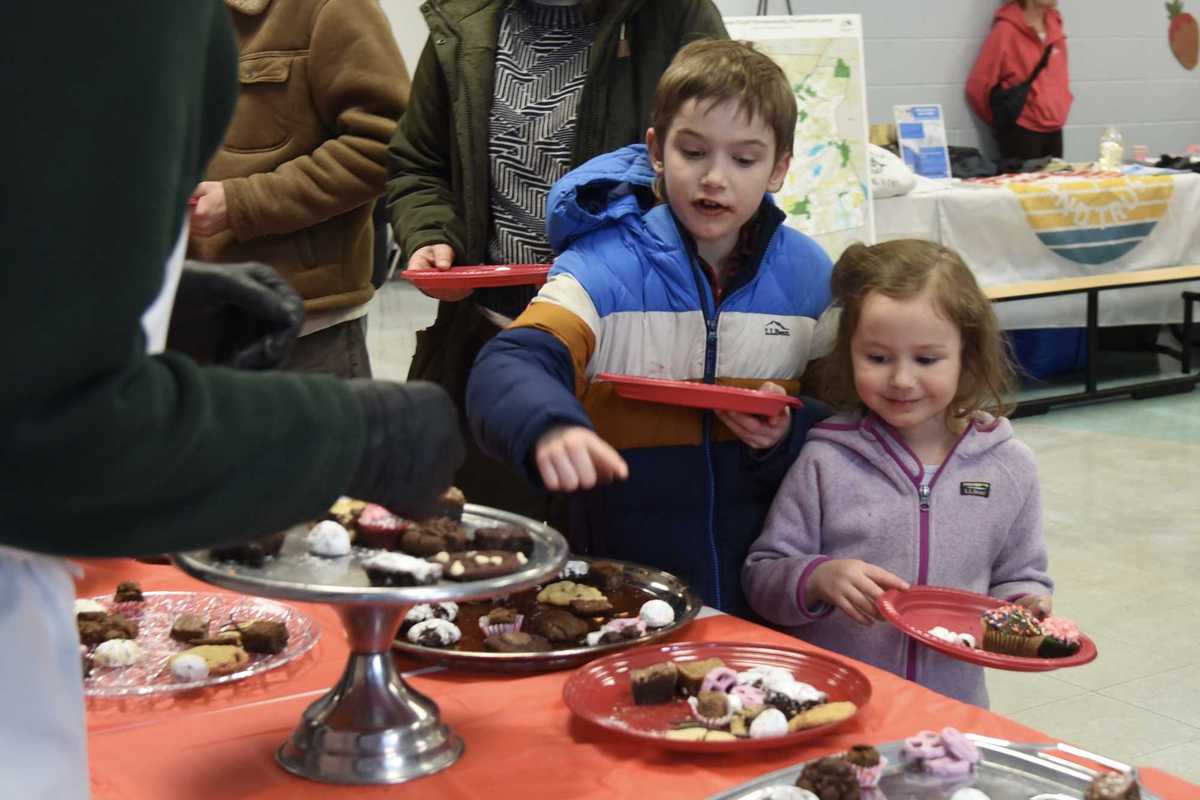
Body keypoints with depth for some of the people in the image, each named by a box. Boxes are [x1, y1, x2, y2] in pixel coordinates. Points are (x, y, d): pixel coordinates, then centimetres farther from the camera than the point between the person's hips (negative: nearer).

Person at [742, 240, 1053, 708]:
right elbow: (761, 577, 1)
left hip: (951, 706, 4)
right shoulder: (826, 461, -2)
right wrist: (819, 579, -17)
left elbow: (1019, 577, 16)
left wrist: (1025, 607, -4)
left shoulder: (1009, 468, 5)